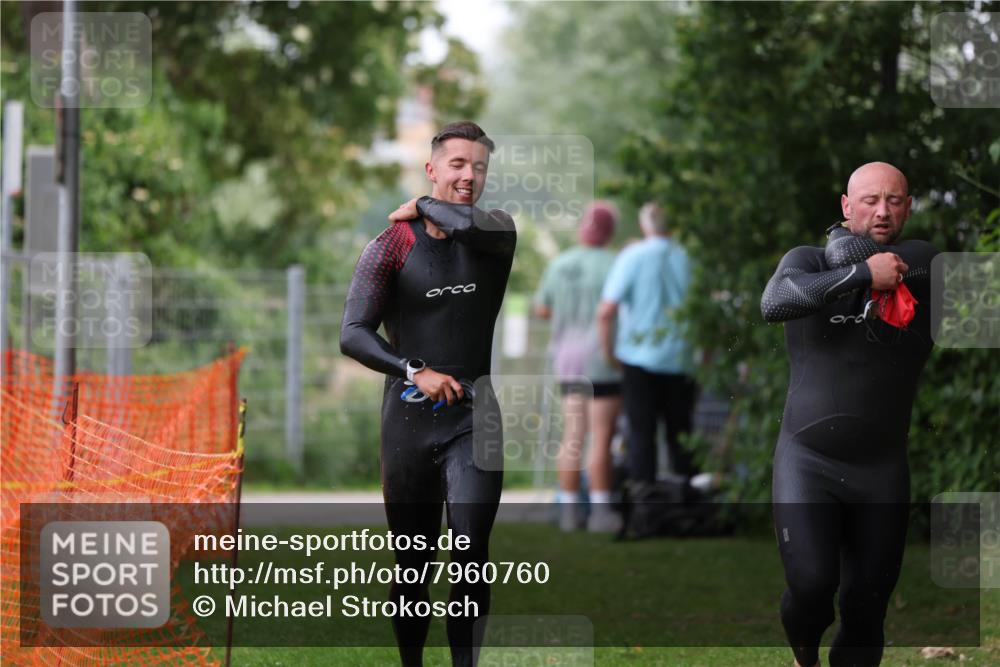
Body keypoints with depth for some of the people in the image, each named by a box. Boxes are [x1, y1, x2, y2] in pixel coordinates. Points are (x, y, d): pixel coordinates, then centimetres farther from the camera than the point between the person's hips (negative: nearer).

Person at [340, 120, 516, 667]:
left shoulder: (495, 233, 5)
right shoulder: (393, 246, 1)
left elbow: (467, 224, -21)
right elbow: (354, 334, -4)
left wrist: (422, 208, -3)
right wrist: (416, 372, -14)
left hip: (473, 418, 0)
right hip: (409, 421, 0)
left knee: (470, 554, -16)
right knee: (412, 563, 8)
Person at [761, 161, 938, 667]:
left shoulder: (924, 267, 3)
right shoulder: (808, 261, 0)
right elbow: (773, 303, -21)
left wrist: (850, 251, -11)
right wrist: (863, 273, -25)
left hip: (883, 470, 2)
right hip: (807, 460, -2)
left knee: (866, 610, 4)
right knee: (811, 586, -16)